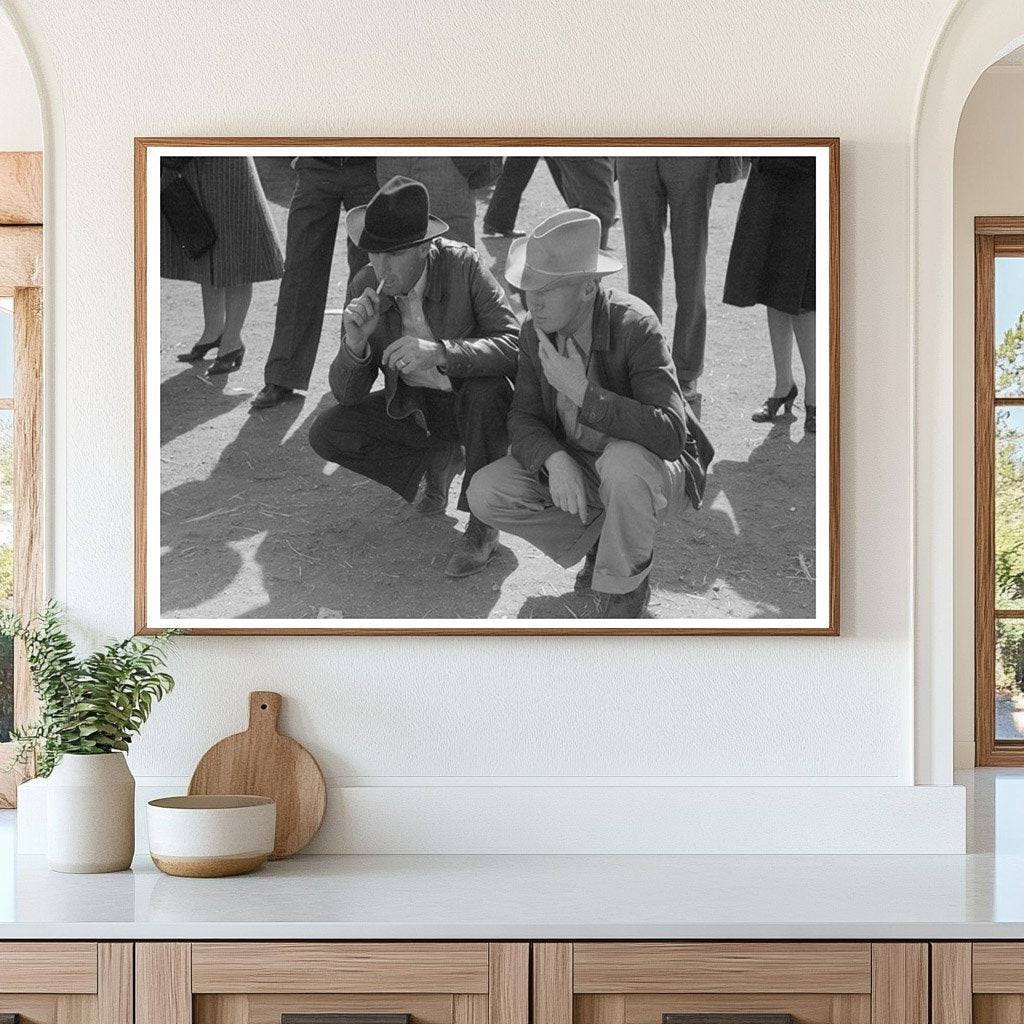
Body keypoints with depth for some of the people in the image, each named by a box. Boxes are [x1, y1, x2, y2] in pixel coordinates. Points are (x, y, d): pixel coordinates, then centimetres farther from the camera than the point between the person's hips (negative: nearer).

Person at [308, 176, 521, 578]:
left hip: (474, 404, -4)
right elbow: (347, 394, -10)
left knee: (488, 390, -38)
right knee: (325, 435, -14)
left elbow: (515, 347, -31)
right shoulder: (366, 288, -12)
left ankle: (482, 524, -19)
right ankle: (437, 461, 8)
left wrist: (439, 352, -46)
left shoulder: (463, 265, -23)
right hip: (413, 408, 4)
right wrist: (354, 344, -32)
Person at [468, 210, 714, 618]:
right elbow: (523, 418, -6)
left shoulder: (635, 326, -27)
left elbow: (670, 433, -35)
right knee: (485, 494, -15)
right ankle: (597, 542, 4)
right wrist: (555, 461, -29)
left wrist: (583, 392, -41)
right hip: (571, 465, 6)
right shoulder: (536, 330, -8)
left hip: (653, 467, -5)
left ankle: (625, 586, -15)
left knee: (624, 462, -41)